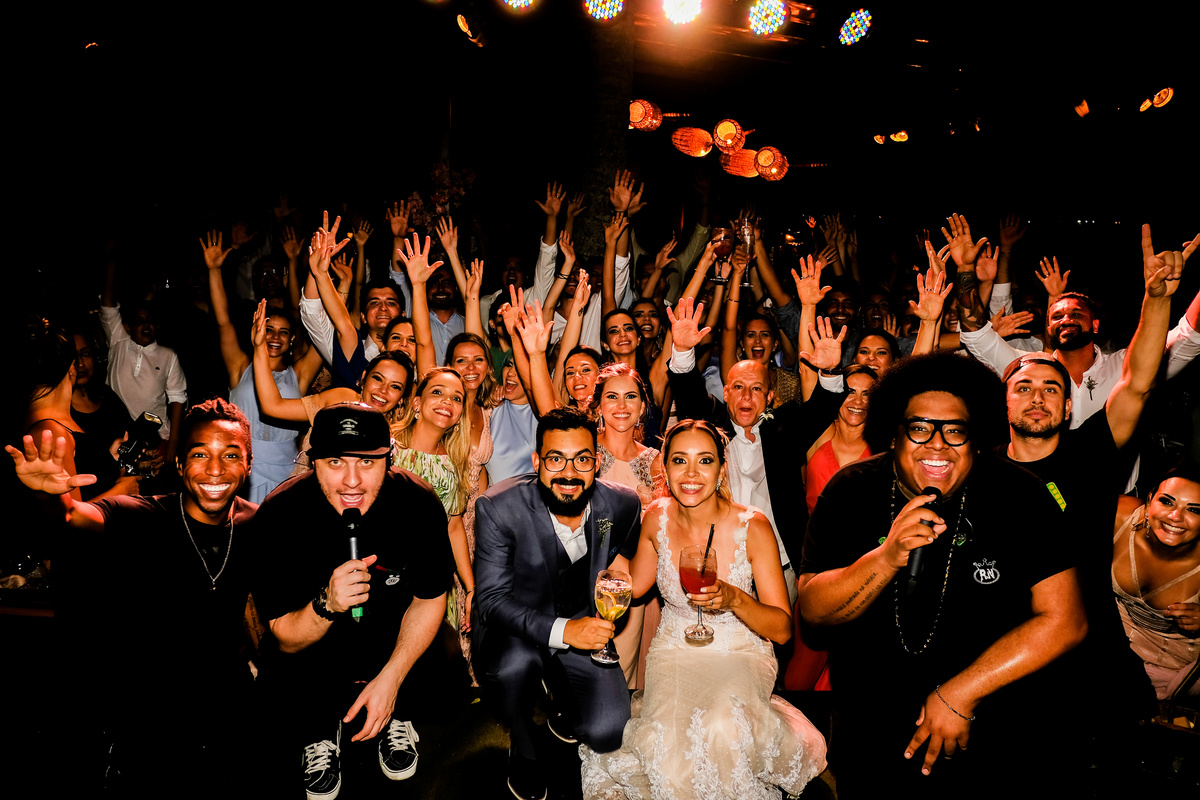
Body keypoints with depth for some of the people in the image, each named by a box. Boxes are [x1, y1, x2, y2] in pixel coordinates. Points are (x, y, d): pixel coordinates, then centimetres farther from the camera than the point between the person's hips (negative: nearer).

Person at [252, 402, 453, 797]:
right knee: (280, 679, -25)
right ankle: (319, 733, 12)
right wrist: (328, 604, -40)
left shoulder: (418, 503, -22)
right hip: (313, 640, -1)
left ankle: (396, 717, 13)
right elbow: (285, 640, -18)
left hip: (395, 634, 1)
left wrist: (390, 679, -15)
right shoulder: (280, 513, -24)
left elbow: (430, 599, -6)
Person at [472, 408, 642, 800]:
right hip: (513, 627, -2)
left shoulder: (623, 505, -12)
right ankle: (523, 753, -1)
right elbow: (492, 599, -22)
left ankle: (560, 694, 23)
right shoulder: (498, 508, -22)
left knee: (608, 733, -15)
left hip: (583, 625, 3)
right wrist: (561, 630, -35)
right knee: (515, 660, -36)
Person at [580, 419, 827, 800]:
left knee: (723, 729, -32)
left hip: (740, 654, -2)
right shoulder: (656, 518, -7)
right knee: (667, 745, -27)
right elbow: (635, 584, 13)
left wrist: (734, 598, -32)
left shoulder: (752, 527, -17)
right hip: (673, 651, 2)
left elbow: (783, 629, -13)